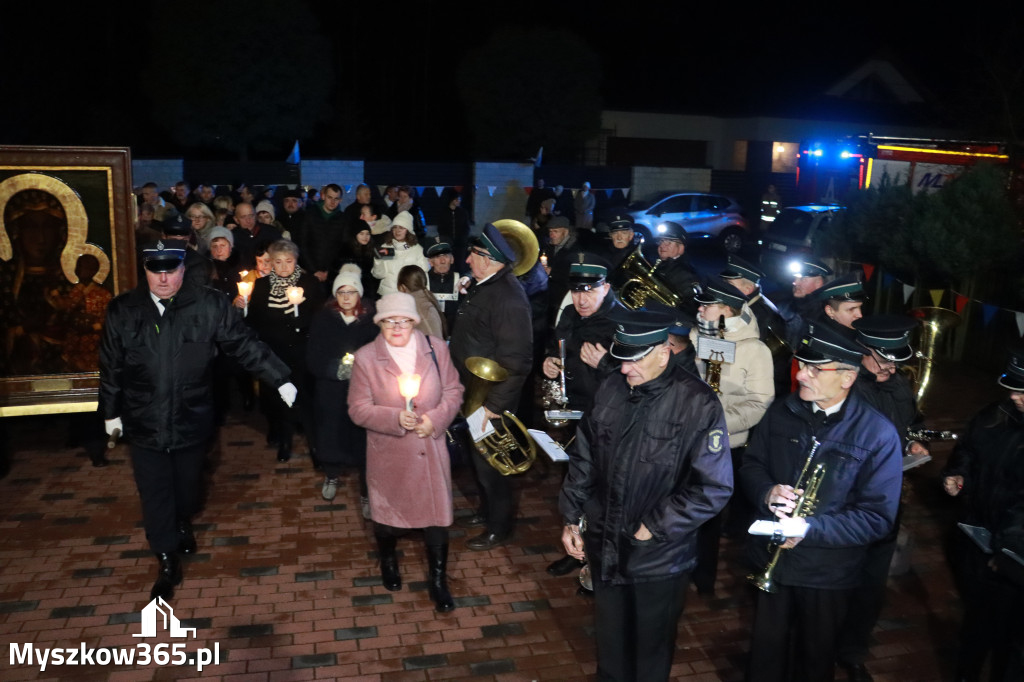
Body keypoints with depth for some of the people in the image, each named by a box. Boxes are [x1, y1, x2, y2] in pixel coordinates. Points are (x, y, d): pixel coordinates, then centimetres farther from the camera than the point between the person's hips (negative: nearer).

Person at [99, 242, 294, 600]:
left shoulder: (210, 306, -10)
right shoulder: (122, 311, -6)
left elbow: (245, 345, -6)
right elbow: (111, 365, 3)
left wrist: (280, 379, -8)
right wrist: (111, 411, 9)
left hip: (192, 419, 0)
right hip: (144, 423, 0)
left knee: (188, 484, 20)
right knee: (155, 494, 6)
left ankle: (183, 525, 52)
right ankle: (167, 563, 22)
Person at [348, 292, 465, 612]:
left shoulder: (436, 348, -6)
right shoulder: (366, 357, -10)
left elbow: (453, 391, 0)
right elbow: (358, 409, -9)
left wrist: (435, 419, -16)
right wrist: (395, 419, -24)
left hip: (431, 451, 1)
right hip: (389, 454, -1)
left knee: (437, 514, 5)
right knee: (388, 513, 18)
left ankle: (438, 580, 24)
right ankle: (388, 559, 49)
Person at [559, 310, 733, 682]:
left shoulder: (698, 404, -19)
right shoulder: (611, 388, -3)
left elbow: (713, 488, -17)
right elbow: (584, 457, 7)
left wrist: (654, 527, -16)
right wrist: (572, 518, 5)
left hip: (659, 558, -4)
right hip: (603, 546, 4)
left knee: (650, 650, 18)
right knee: (609, 642, 24)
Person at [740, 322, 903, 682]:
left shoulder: (878, 434, -17)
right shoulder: (781, 412, -4)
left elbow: (878, 517, -18)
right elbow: (750, 465, 4)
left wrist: (810, 529, -30)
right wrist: (767, 491, -20)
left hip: (827, 572, -3)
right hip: (769, 558, 3)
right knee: (765, 652, 21)